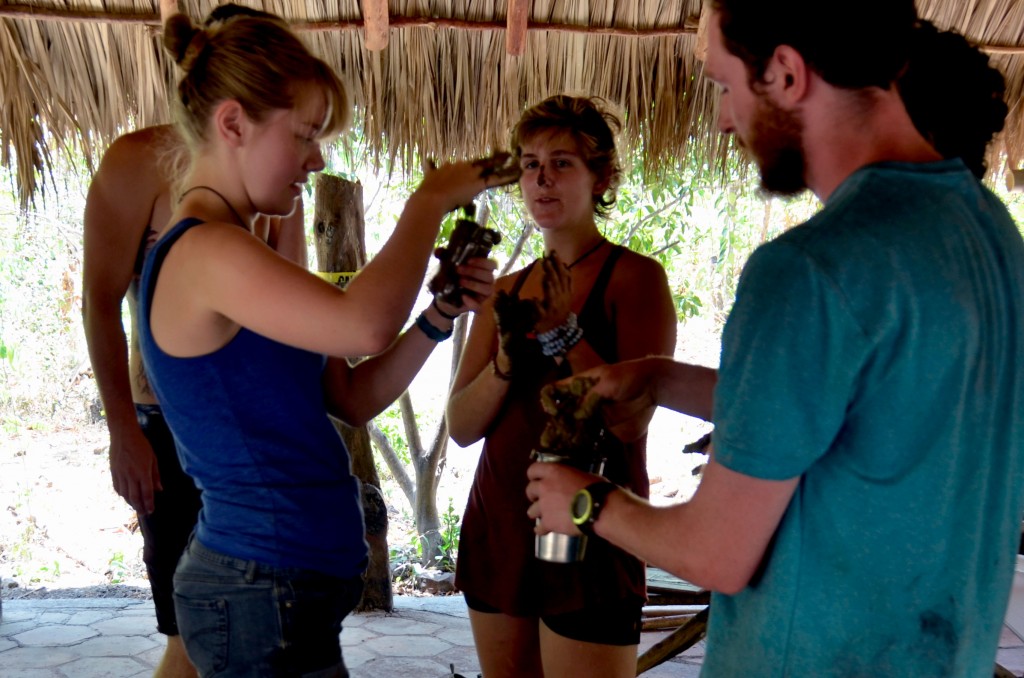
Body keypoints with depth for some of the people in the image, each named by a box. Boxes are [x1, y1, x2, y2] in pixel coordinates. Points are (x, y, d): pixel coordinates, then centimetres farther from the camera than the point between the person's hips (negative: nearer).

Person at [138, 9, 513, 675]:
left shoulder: (237, 256, 12)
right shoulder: (202, 252, -18)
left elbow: (353, 398, 9)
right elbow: (365, 324, -34)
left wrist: (441, 313, -3)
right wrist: (430, 200, -19)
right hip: (261, 592, -9)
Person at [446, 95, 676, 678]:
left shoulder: (635, 278, -6)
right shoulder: (507, 291, 10)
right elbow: (461, 427, 1)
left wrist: (564, 331, -23)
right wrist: (507, 356, -16)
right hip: (497, 527, 6)